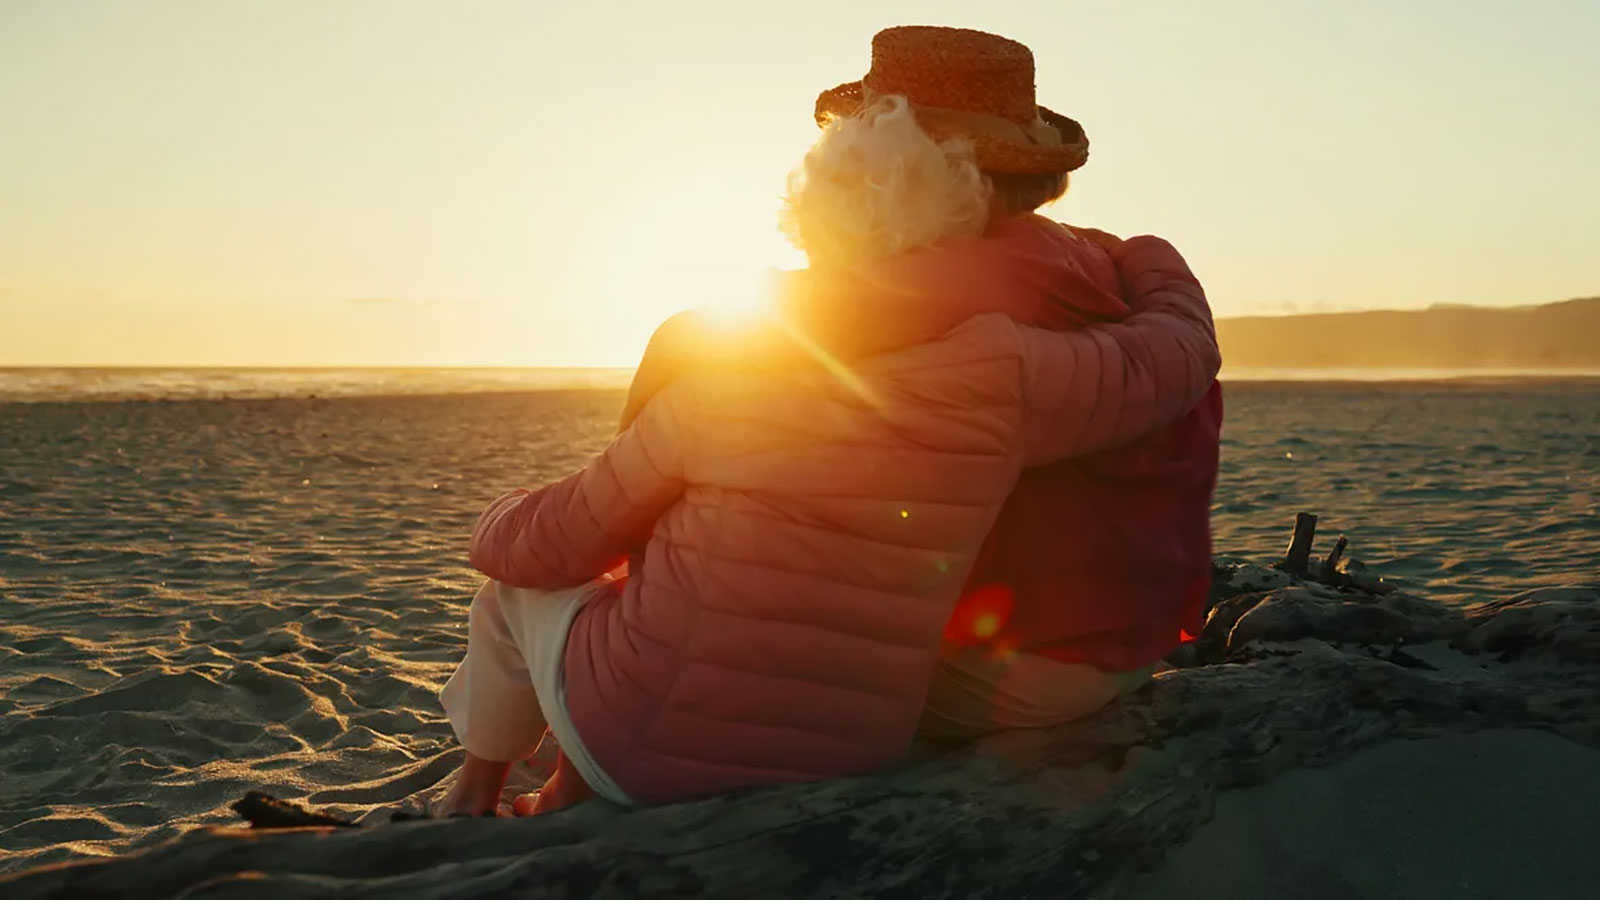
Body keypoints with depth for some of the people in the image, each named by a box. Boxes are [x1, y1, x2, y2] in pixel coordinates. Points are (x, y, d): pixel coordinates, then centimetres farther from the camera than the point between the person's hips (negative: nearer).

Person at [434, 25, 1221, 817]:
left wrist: (498, 527, 21)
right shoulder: (1001, 376, -15)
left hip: (641, 745, -3)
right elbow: (1180, 350, 2)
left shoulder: (725, 372, -13)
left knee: (522, 585, 28)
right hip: (841, 762, 3)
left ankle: (472, 799, 49)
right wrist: (1135, 255, 22)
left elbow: (558, 543, -3)